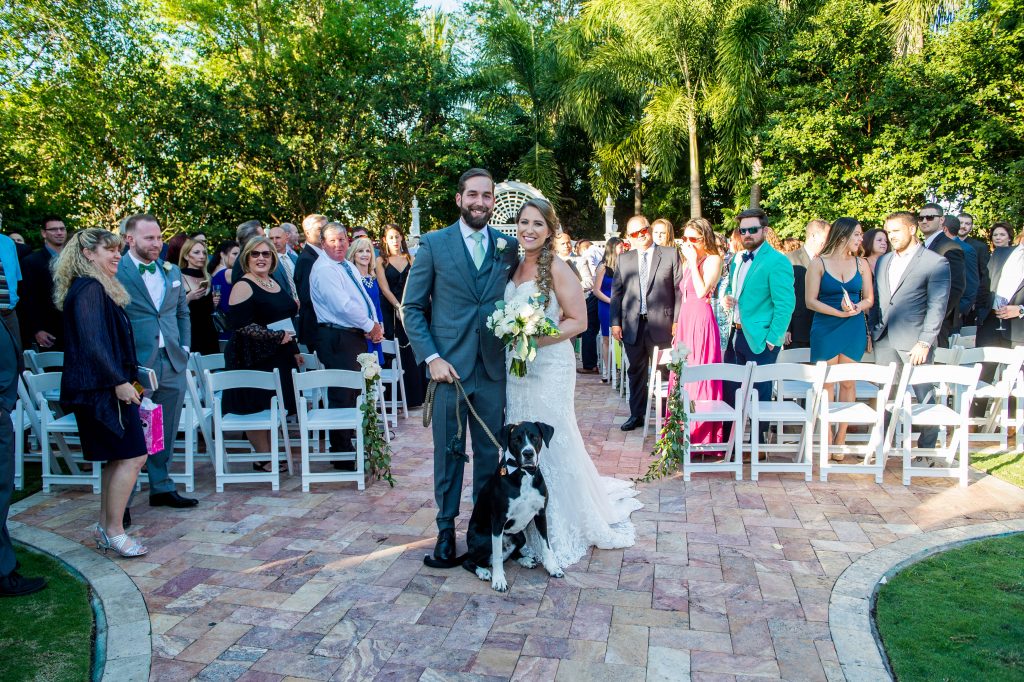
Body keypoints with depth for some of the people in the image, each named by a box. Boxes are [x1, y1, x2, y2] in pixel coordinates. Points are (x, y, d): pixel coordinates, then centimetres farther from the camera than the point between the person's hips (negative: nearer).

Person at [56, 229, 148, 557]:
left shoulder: (96, 287, 17)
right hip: (103, 387, -10)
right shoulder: (89, 289, -14)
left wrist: (124, 376, 19)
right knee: (132, 456, -6)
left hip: (104, 386, 10)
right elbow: (91, 343, -21)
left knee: (118, 458, 15)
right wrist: (119, 381, -20)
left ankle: (105, 527, 23)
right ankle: (114, 531, 4)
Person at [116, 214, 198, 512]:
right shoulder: (114, 272, -7)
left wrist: (184, 348, 9)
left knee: (165, 433, 14)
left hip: (172, 364, 5)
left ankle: (162, 487, 29)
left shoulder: (172, 271, 13)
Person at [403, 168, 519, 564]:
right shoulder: (433, 244, 0)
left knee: (489, 453, 12)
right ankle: (446, 527, 24)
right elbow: (411, 307, 0)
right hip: (449, 365, -2)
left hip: (493, 368, 2)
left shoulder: (509, 247, 6)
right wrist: (431, 357, -9)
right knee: (448, 453, 8)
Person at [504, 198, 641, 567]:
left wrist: (535, 338, -20)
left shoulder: (557, 269, -11)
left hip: (549, 367, -6)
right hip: (516, 368, 6)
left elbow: (578, 321, -13)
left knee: (551, 443, 3)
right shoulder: (513, 265, 9)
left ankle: (565, 531, 22)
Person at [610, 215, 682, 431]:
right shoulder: (624, 259, 10)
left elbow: (679, 289, -1)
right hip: (632, 325, 3)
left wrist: (678, 320, -7)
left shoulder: (671, 254, 1)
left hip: (661, 323, -3)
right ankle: (637, 415, 23)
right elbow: (616, 292, 10)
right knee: (636, 372, 11)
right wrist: (615, 322, 3)